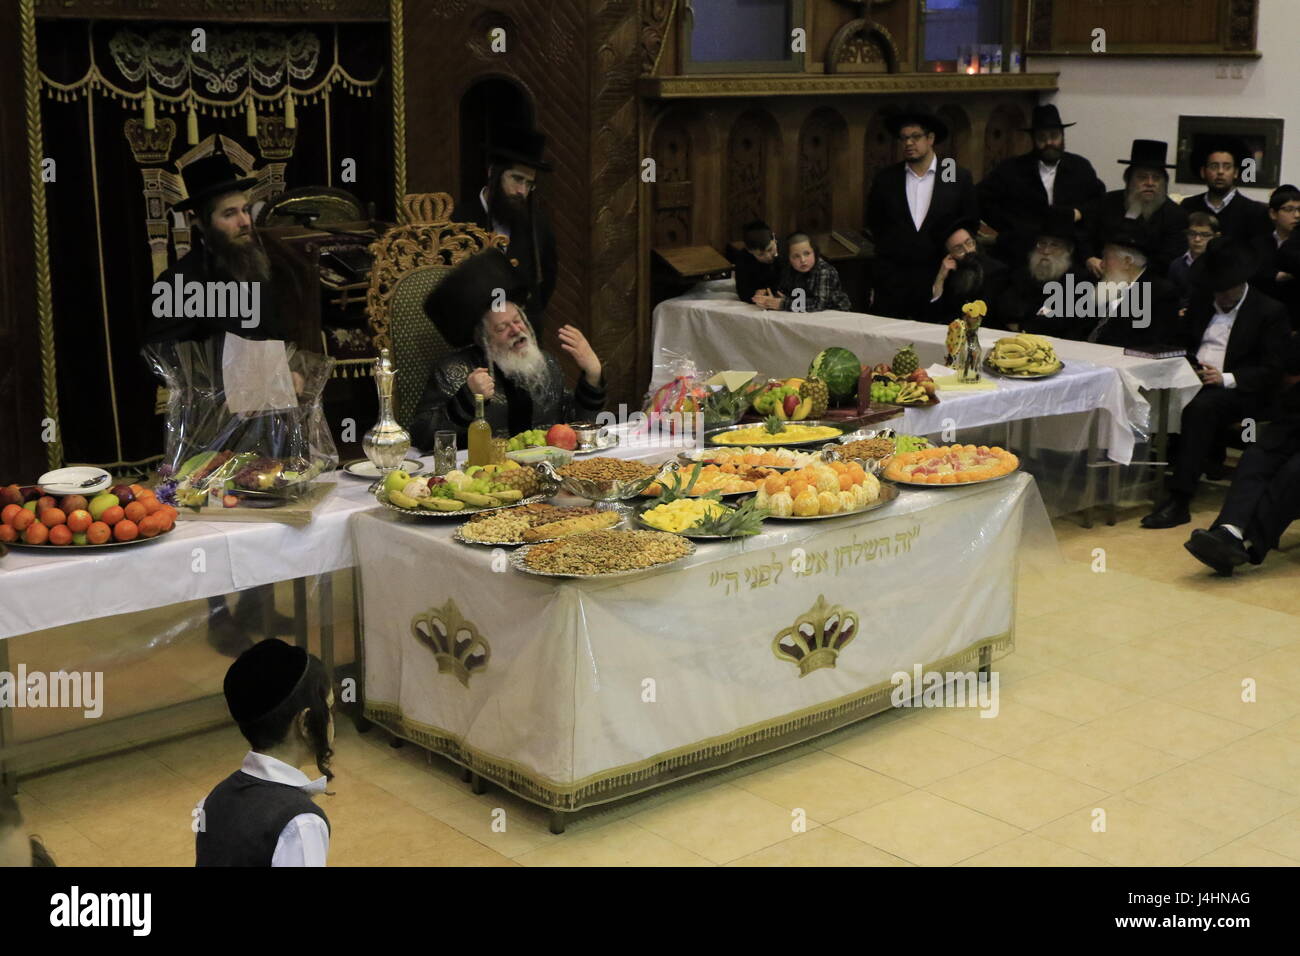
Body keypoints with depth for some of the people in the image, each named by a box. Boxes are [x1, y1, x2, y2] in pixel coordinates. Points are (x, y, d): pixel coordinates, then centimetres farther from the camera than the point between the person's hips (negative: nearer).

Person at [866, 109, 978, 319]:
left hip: (939, 277, -1)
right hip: (892, 280, 1)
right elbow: (874, 223, 17)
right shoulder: (885, 179, 7)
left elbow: (971, 223, 8)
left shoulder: (960, 177, 2)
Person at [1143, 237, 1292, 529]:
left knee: (1199, 407, -37)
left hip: (1239, 390, -6)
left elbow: (1273, 370, -6)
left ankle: (1178, 501, -41)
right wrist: (1187, 365, -2)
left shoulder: (1270, 312, 0)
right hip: (1195, 379, 7)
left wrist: (1226, 379, -20)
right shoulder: (1201, 300, 17)